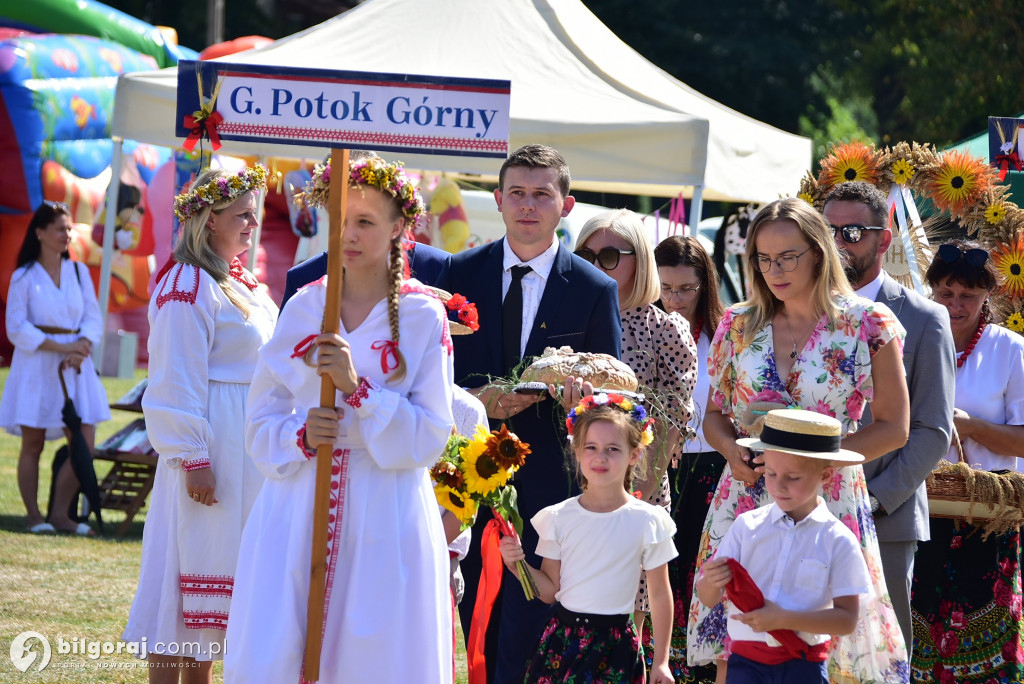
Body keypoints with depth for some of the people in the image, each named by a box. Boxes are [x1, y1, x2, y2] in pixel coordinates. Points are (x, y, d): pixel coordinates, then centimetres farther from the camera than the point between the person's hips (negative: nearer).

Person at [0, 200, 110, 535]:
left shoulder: (79, 272, 10)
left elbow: (93, 318, 7)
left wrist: (80, 350, -13)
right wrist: (61, 347, -16)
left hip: (74, 368, 4)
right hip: (36, 367, -4)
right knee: (33, 443, 0)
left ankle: (60, 514, 4)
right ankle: (34, 516, 8)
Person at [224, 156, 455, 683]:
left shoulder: (424, 316, 0)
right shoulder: (303, 307, 8)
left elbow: (429, 436, -6)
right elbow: (261, 423, 9)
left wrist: (358, 387, -18)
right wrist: (300, 436, -12)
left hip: (385, 519, -2)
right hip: (298, 508, 2)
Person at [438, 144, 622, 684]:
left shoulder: (594, 289, 0)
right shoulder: (462, 273, 5)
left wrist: (575, 391, -19)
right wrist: (476, 398, -14)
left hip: (548, 474, -3)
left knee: (525, 633, -7)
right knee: (479, 622, 11)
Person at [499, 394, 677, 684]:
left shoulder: (647, 521, -4)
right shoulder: (560, 518, 2)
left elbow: (660, 595, 3)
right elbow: (550, 589, 6)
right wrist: (518, 565, -12)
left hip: (615, 646, -2)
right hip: (563, 639, 2)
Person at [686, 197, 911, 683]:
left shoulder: (868, 325, -2)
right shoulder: (738, 325, 8)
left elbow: (893, 427, -2)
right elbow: (714, 415, 16)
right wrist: (733, 449, -8)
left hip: (830, 503, -3)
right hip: (745, 501, 3)